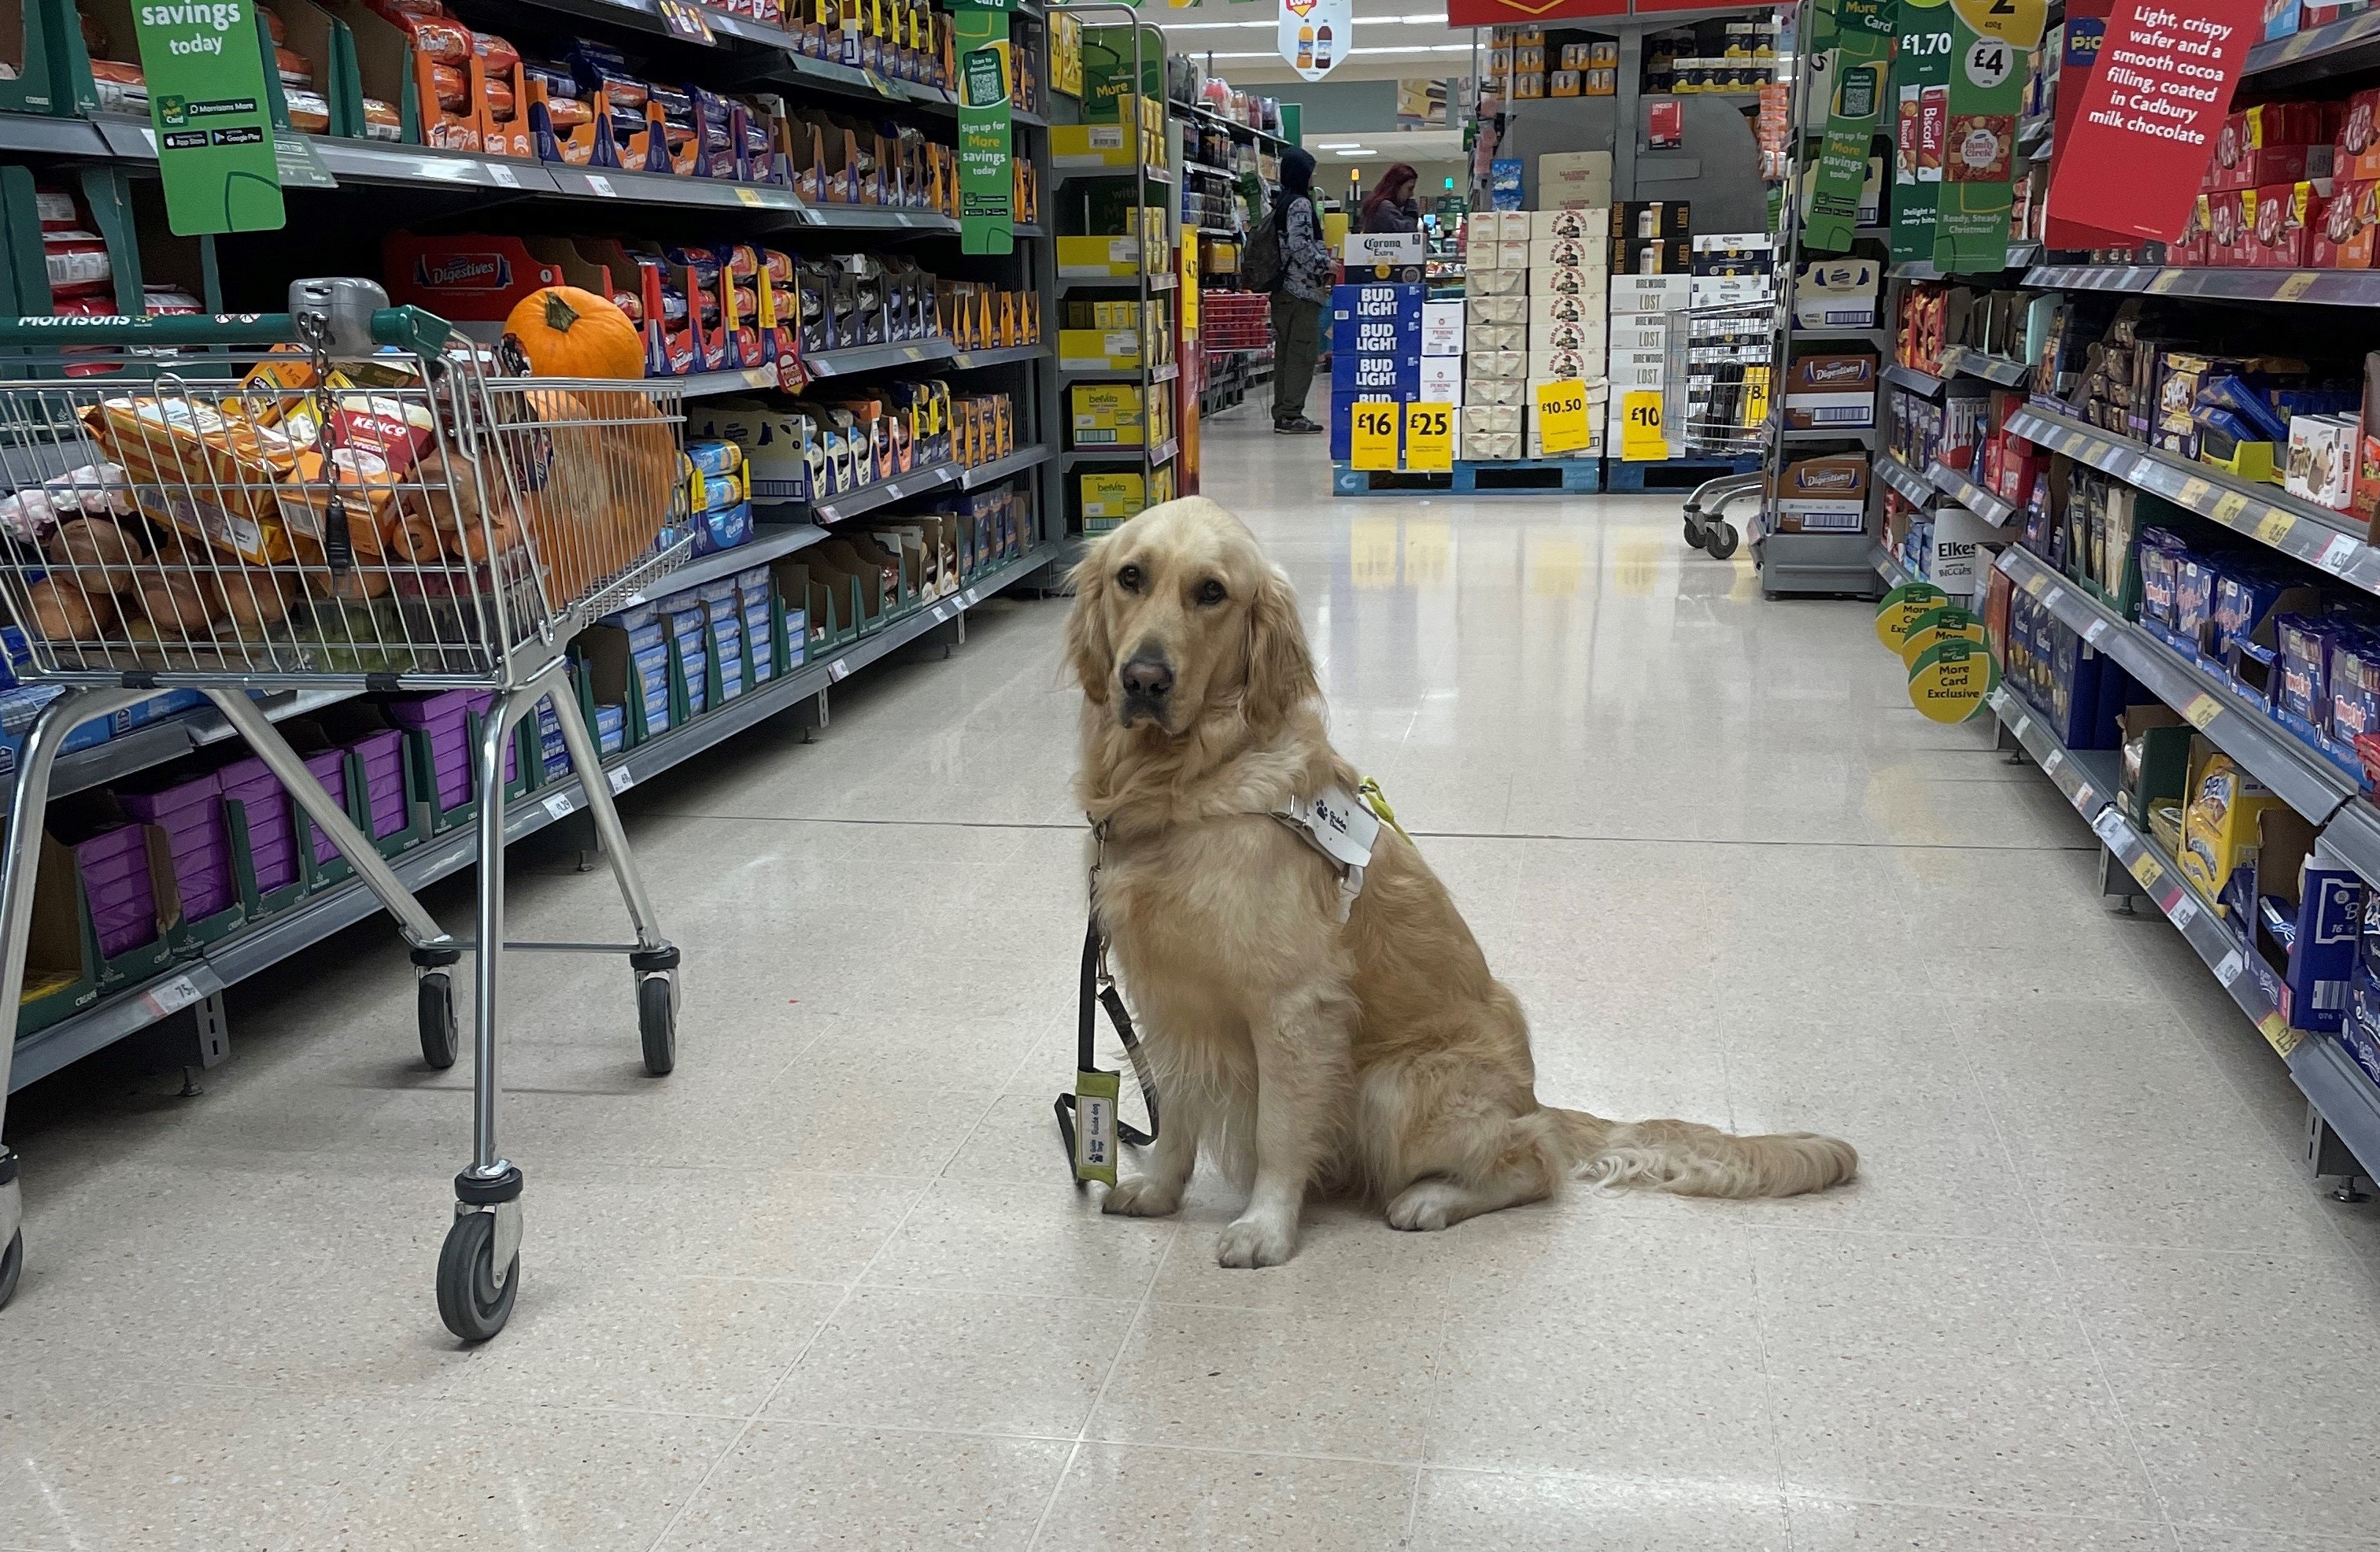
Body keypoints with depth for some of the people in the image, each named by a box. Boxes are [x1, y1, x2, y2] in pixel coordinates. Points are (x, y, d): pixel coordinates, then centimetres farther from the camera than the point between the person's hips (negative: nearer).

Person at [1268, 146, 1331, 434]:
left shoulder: (1280, 203, 17)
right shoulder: (1301, 203, -11)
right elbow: (1299, 244, -20)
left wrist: (1321, 262, 20)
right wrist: (1325, 264, -11)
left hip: (1282, 290, 9)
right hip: (1303, 287, -9)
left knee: (1285, 351, 10)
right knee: (1303, 352, -7)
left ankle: (1282, 413, 12)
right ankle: (1291, 414, -9)